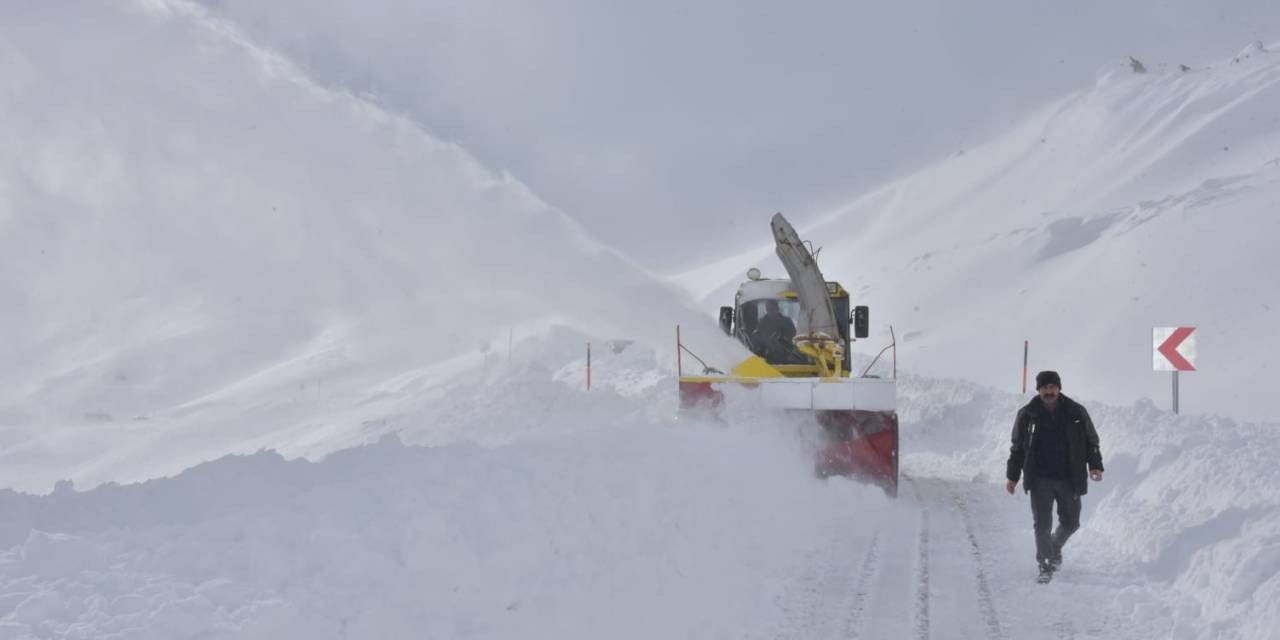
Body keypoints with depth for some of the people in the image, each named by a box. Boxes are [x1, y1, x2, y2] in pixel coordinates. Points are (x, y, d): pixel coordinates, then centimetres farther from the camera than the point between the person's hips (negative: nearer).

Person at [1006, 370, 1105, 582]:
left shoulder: (1076, 412, 0)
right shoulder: (1027, 415, -1)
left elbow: (1091, 441, 8)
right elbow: (1017, 447, 8)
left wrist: (1095, 465, -6)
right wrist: (1012, 476, 7)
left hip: (1069, 479, 1)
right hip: (1040, 480, -1)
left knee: (1070, 523, 12)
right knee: (1042, 525, -6)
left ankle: (1055, 547, 41)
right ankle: (1046, 565, 6)